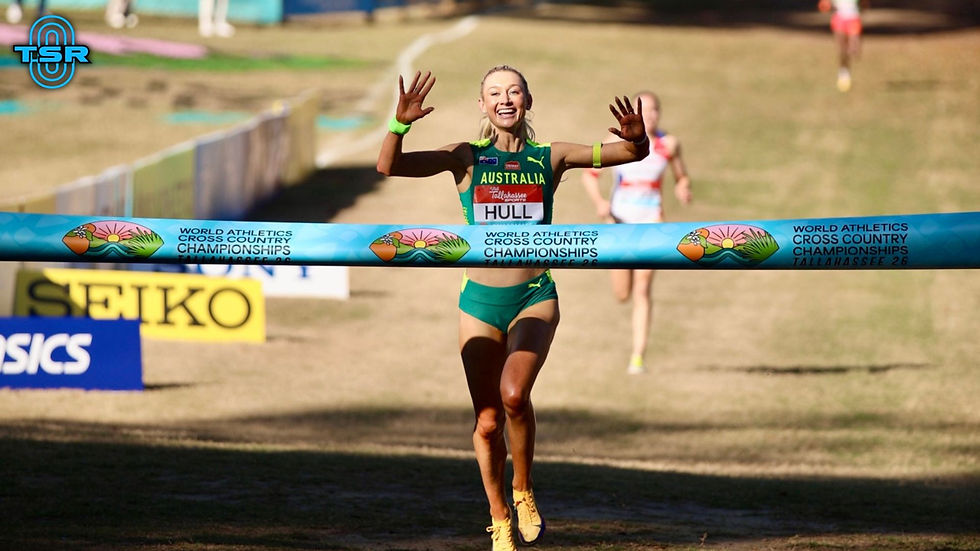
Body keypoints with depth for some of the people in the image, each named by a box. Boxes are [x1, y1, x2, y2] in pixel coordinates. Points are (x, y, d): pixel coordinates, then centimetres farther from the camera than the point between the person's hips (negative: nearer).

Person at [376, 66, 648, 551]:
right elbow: (389, 167, -10)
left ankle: (524, 491, -1)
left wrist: (636, 137, -22)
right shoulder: (468, 158, -1)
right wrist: (401, 123, -27)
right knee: (487, 421, 2)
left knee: (514, 393, -25)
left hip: (535, 297, -1)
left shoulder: (550, 157, 1)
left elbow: (633, 154, 1)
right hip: (480, 301, 1)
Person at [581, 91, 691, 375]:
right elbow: (589, 174, 2)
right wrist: (598, 201, -15)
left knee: (642, 291, -11)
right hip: (620, 217, 1)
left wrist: (683, 190, -10)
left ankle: (638, 358, -11)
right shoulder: (617, 141, -3)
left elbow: (681, 178, 13)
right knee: (622, 294, 6)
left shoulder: (669, 144, 1)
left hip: (651, 219, 0)